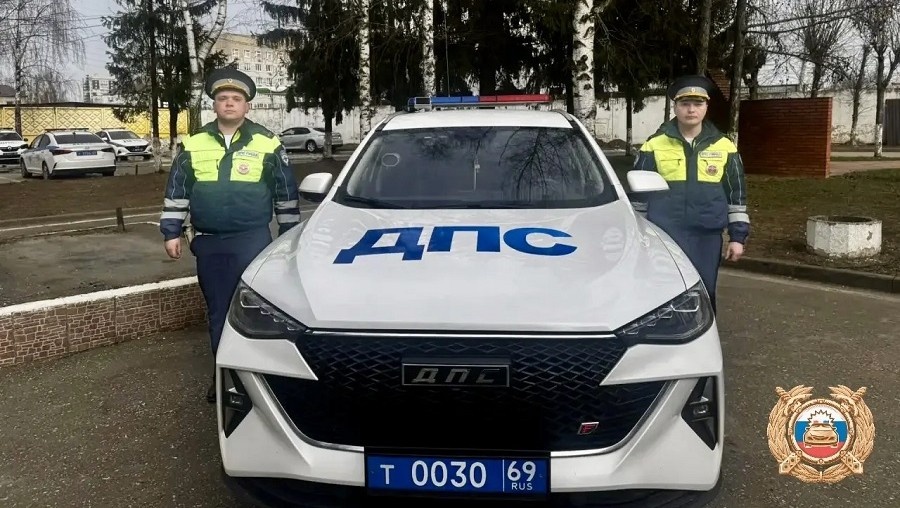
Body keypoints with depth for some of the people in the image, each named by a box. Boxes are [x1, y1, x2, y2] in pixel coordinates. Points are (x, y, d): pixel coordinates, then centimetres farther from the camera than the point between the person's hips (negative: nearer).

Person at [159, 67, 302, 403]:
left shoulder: (268, 145, 0)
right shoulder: (193, 145, 7)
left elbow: (286, 193, 5)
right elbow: (176, 191, 11)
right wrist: (171, 233, 6)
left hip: (252, 240, -3)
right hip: (208, 242, 3)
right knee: (218, 312, 11)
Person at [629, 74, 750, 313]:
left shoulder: (724, 148, 6)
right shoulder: (654, 146, 0)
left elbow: (737, 194, 10)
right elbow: (638, 194, 4)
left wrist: (738, 236, 6)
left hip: (707, 238, 2)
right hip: (664, 237, -2)